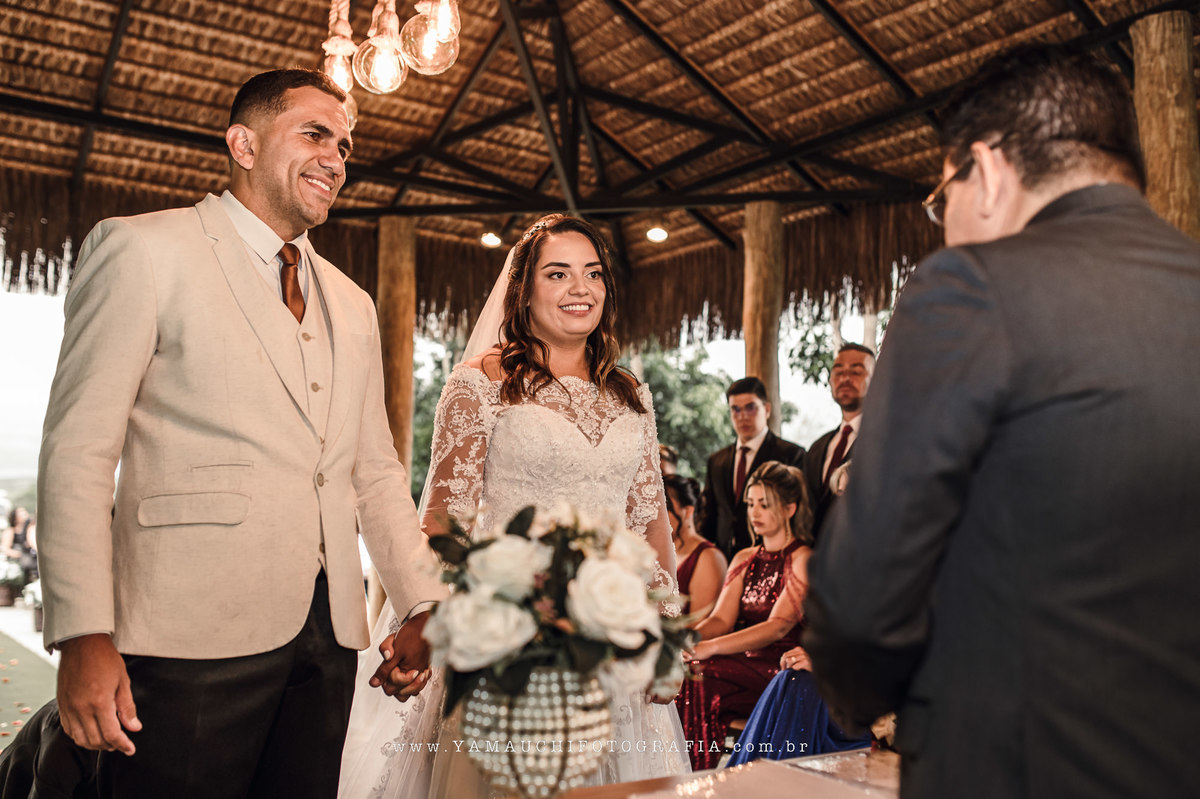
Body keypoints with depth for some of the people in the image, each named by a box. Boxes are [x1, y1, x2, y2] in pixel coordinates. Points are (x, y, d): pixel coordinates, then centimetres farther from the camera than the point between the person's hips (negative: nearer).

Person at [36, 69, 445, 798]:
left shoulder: (353, 306, 18)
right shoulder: (144, 250, 1)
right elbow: (79, 450, -6)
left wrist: (425, 607, 9)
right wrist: (85, 636, -14)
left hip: (326, 634, 6)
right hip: (190, 637, -5)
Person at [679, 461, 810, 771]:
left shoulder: (803, 559, -5)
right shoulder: (744, 559, 17)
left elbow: (778, 627, -17)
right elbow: (721, 619, 7)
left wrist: (710, 647, -29)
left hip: (781, 671, -6)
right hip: (745, 663, 6)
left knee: (698, 680, -29)